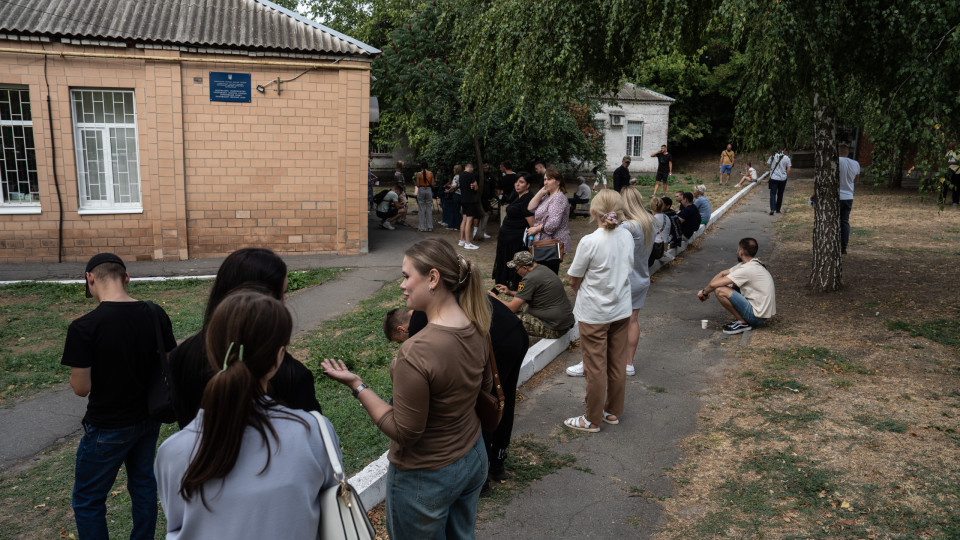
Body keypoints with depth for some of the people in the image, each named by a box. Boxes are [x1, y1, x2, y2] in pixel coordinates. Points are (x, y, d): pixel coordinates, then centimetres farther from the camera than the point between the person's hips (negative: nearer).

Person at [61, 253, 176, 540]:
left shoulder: (84, 328, -22)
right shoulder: (157, 315, -8)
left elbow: (81, 388, -17)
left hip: (108, 428, -5)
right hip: (149, 418, 5)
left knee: (87, 501, 14)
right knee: (143, 483, 24)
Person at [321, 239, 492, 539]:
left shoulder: (415, 353, -32)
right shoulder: (478, 330, -9)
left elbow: (404, 432, -23)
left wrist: (357, 386, -17)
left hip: (427, 478, -6)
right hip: (473, 459, 7)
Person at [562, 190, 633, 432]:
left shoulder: (589, 242, -22)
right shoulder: (627, 237, -3)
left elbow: (574, 280, -12)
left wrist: (580, 290, 8)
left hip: (594, 314, -6)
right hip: (621, 309, 6)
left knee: (595, 368, 6)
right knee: (617, 364, 17)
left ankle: (593, 419, 19)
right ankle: (613, 412, 32)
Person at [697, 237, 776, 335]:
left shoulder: (747, 270, -22)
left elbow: (714, 284, -21)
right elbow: (722, 274, 16)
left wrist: (704, 292, -1)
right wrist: (706, 291, 7)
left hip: (758, 315, -9)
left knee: (720, 291, -18)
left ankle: (743, 323, -6)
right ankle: (742, 319, 11)